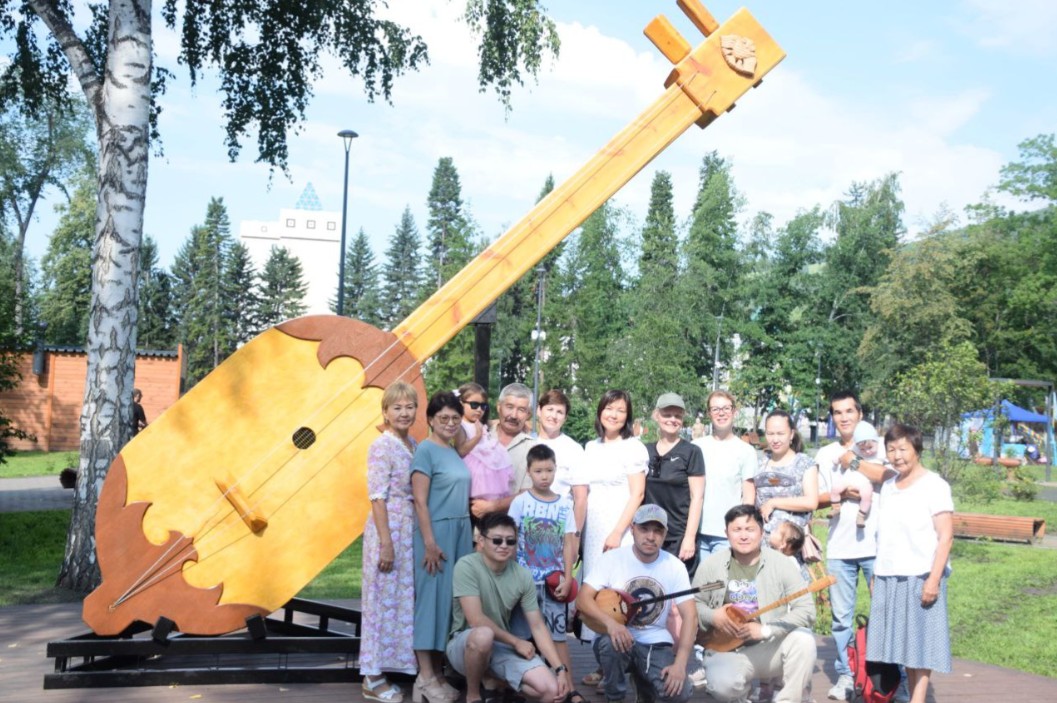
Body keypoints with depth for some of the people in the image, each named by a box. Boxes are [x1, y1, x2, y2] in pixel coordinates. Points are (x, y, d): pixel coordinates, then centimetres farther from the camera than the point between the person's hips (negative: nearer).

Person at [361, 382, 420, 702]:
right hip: (389, 528, -8)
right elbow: (377, 497, -14)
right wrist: (386, 542, -18)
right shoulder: (381, 447, -10)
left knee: (403, 599, 11)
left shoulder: (413, 445, 11)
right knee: (384, 600, -1)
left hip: (411, 530, 8)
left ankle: (379, 673, 22)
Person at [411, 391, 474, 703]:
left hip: (460, 532, 8)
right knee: (431, 598, -4)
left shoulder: (455, 452, 13)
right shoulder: (426, 449, -9)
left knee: (450, 598, 9)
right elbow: (420, 501, -14)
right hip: (436, 532, -8)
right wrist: (430, 543, -18)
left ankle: (438, 674, 17)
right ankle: (425, 677, 2)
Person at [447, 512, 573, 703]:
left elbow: (537, 626, 0)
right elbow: (476, 620, -22)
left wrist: (561, 669, -9)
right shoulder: (467, 566, -17)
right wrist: (516, 642, -13)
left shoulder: (523, 576, -3)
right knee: (484, 635, -40)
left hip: (503, 645, 4)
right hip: (465, 643, -3)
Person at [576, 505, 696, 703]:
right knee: (610, 642, -37)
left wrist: (680, 663, -21)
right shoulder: (612, 558, -9)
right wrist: (610, 622, -35)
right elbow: (583, 599, -15)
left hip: (655, 643, 2)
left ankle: (644, 682, 13)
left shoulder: (675, 566, -5)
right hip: (620, 636, -1)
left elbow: (690, 616, -8)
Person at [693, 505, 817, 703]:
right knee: (723, 686, -31)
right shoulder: (711, 565, -2)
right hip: (727, 650, 0)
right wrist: (712, 616, -16)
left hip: (771, 648, 0)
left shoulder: (781, 564, -6)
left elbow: (806, 609, -13)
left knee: (803, 639, -30)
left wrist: (765, 630, -21)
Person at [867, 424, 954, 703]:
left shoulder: (934, 485, -6)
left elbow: (945, 537, -10)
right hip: (889, 578, 6)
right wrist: (877, 575, 12)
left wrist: (934, 579, -16)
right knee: (903, 644, 7)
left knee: (920, 644, -2)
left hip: (920, 577, -6)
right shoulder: (888, 486, 13)